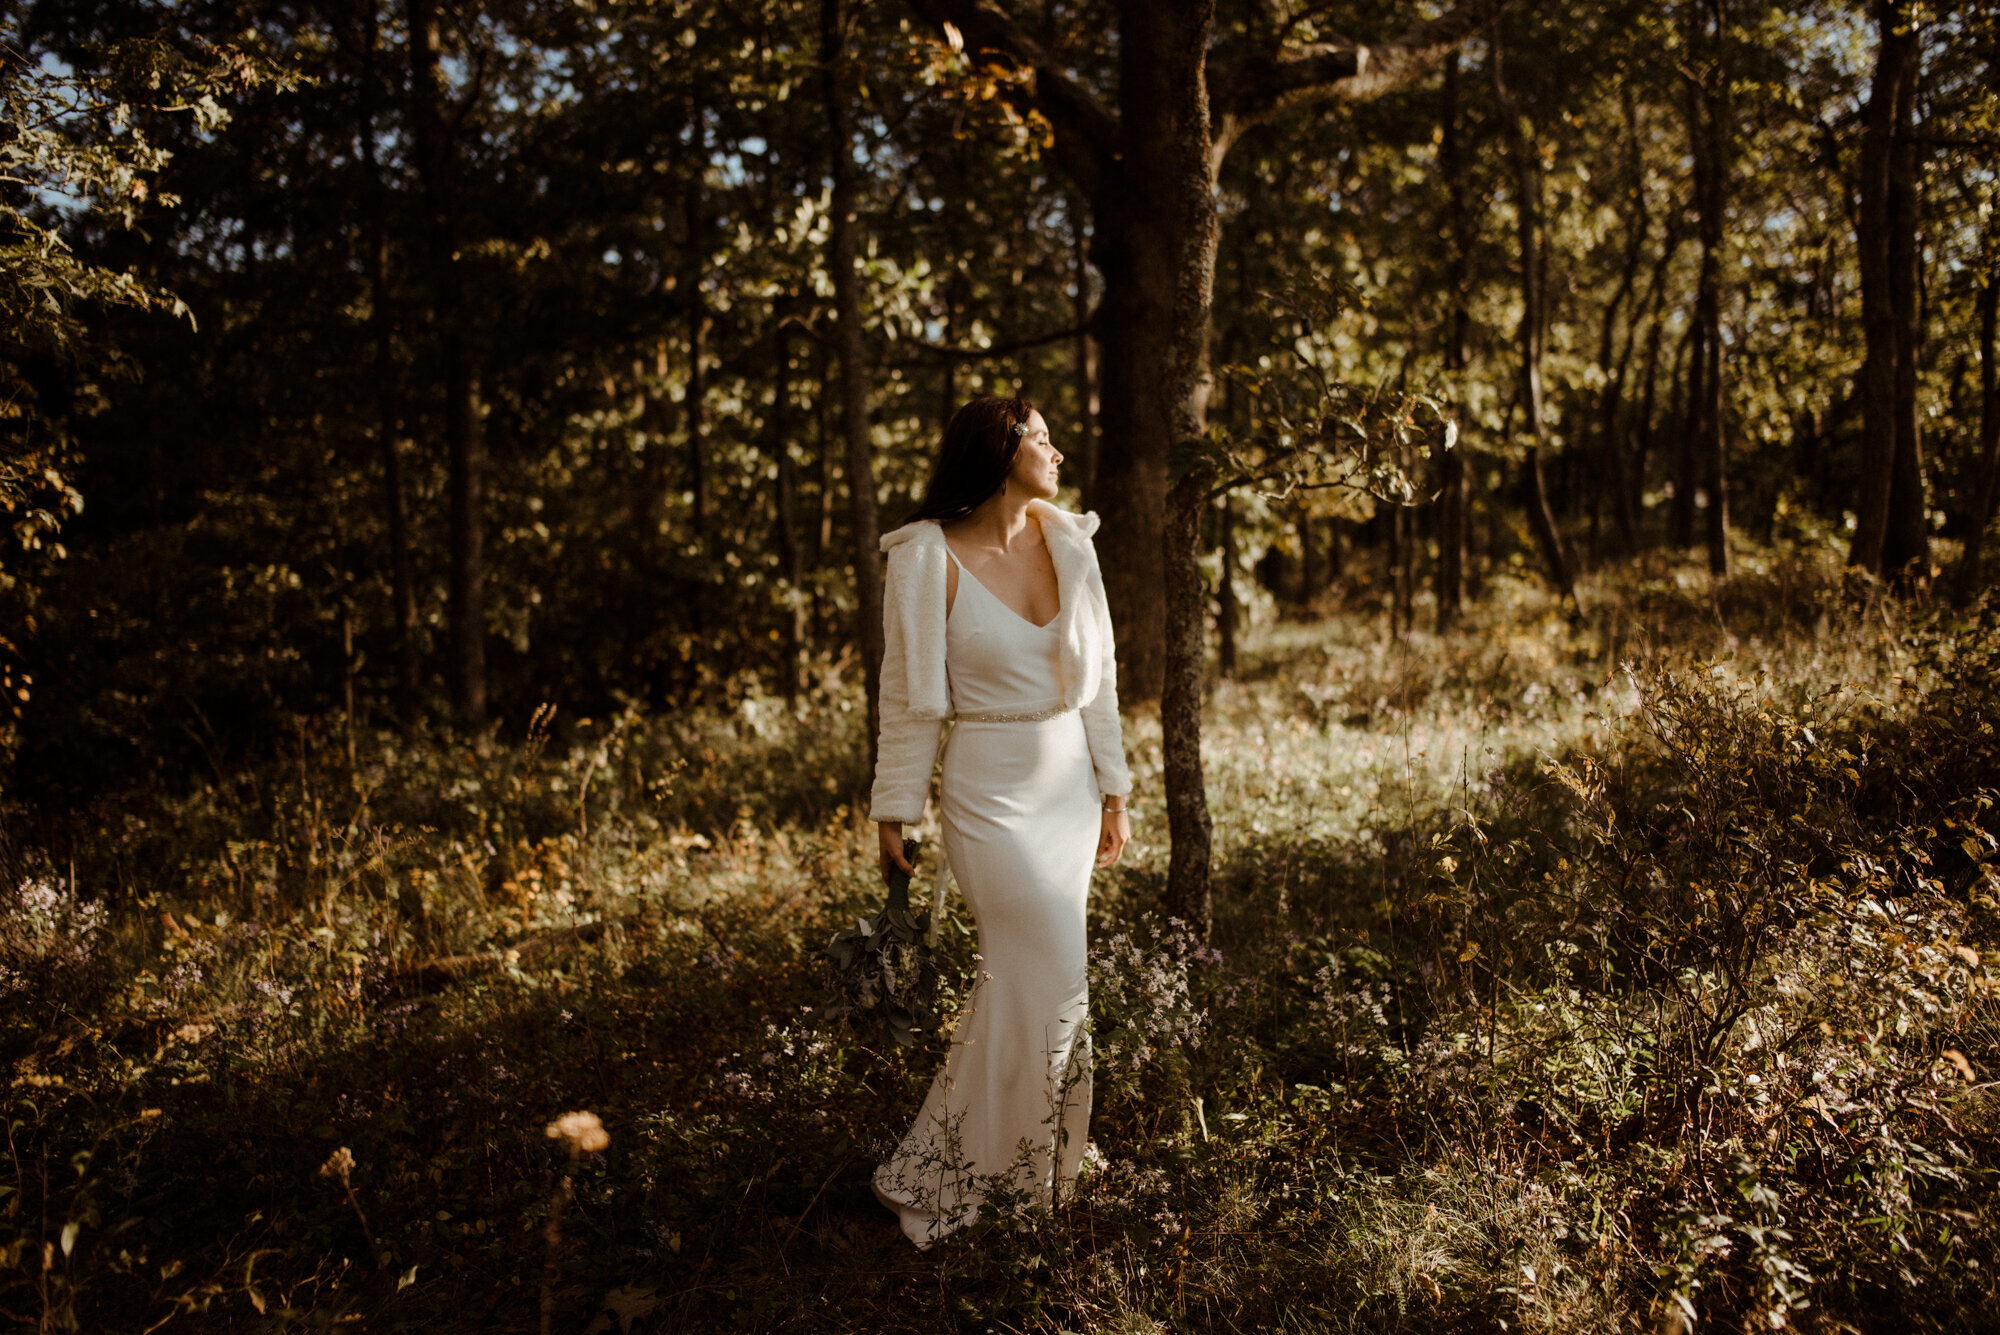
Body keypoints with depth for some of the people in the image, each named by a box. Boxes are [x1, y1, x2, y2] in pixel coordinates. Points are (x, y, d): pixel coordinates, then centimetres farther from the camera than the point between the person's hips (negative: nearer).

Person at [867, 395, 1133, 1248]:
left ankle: (950, 1172, 32)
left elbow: (1097, 677, 9)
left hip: (1069, 785, 6)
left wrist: (1113, 789, 9)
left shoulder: (1068, 541, 4)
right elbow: (908, 697, -7)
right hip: (990, 790, -6)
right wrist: (893, 813, -4)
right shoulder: (929, 559, -11)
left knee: (1018, 979, 13)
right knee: (1050, 985, -6)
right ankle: (936, 1180, 11)